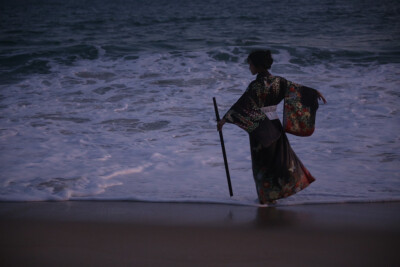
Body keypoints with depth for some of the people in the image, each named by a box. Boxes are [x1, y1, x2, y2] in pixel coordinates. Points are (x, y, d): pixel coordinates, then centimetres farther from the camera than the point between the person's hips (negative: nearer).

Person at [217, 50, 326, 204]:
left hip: (259, 129, -5)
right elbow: (295, 87, 8)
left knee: (262, 162, 8)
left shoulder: (255, 86, -18)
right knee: (281, 155, 21)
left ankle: (267, 196, 16)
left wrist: (224, 120, -17)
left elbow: (241, 105, -21)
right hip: (274, 125, 5)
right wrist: (315, 92, 21)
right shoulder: (277, 81, -2)